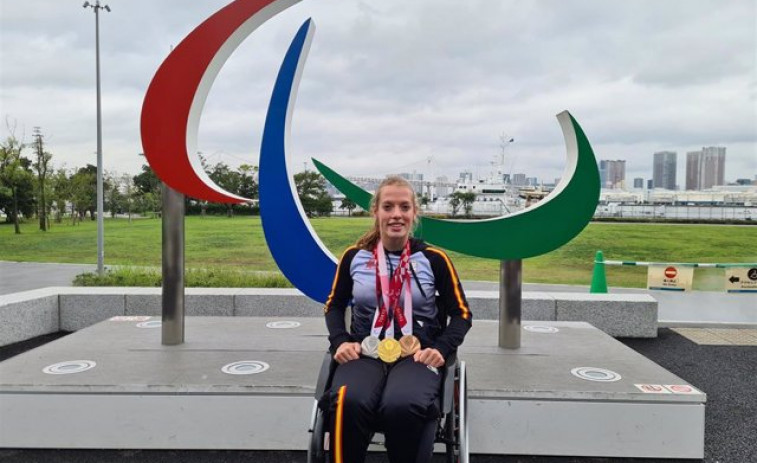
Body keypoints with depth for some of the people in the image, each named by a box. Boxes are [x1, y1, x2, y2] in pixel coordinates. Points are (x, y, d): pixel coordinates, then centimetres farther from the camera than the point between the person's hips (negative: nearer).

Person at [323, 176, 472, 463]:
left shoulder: (434, 259, 3)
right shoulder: (354, 256, 7)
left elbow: (461, 313, 10)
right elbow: (334, 305, 18)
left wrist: (441, 349, -7)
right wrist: (340, 341, -1)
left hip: (417, 355, -1)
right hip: (365, 352, 1)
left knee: (402, 407, -36)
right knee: (347, 404, -34)